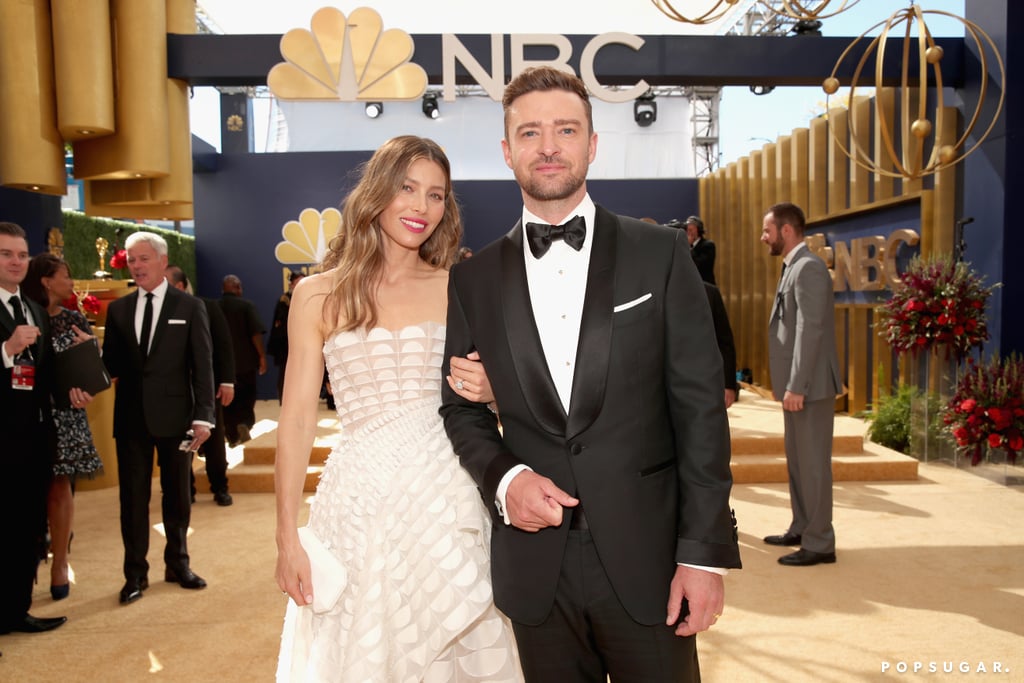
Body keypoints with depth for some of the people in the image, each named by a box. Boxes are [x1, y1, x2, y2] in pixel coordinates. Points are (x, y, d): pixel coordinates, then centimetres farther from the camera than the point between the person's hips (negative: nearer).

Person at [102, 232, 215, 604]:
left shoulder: (190, 307, -1)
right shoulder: (118, 309, 9)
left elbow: (203, 364, -5)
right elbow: (110, 363, 8)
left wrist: (203, 415, -11)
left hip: (175, 416, -2)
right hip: (131, 417, 2)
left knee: (177, 495, 10)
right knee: (133, 496, 7)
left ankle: (178, 563, 26)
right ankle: (136, 573, 19)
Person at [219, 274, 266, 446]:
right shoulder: (246, 305, -9)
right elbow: (256, 333, -16)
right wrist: (262, 356, -8)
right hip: (245, 361, -3)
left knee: (227, 400, 11)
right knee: (247, 395, 13)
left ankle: (233, 436, 12)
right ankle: (245, 423, -9)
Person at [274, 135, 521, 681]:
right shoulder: (319, 295, 2)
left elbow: (486, 381, 14)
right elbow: (297, 419, 1)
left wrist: (490, 390, -10)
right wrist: (287, 539, -2)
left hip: (446, 492, 1)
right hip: (359, 498, -1)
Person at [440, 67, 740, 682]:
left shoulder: (661, 255, -2)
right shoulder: (473, 280, 4)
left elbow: (699, 407, -4)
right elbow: (461, 407, 9)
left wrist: (705, 552, -8)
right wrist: (502, 477, -10)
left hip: (646, 556, -1)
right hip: (535, 565, 2)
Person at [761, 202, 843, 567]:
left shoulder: (809, 267, -14)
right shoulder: (793, 268, 15)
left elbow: (810, 330, -21)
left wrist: (797, 386, -22)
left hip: (809, 385, -10)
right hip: (795, 384, 10)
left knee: (813, 464, -1)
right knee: (797, 462, 17)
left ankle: (819, 543, 8)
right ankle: (801, 529, 29)